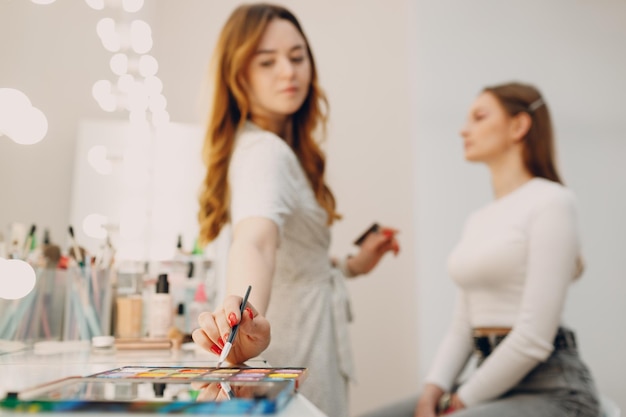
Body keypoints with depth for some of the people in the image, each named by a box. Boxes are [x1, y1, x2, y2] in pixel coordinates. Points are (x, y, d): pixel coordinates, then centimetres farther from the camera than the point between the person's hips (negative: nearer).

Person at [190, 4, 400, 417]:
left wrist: (350, 266, 14)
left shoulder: (280, 148, 9)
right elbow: (254, 242, -43)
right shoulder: (263, 152, -21)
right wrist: (248, 314, -60)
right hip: (296, 351, -10)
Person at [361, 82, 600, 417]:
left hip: (549, 388, -7)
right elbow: (461, 326, 12)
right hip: (488, 380, 7)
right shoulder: (477, 219, 14)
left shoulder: (551, 202, -9)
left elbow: (535, 337, -17)